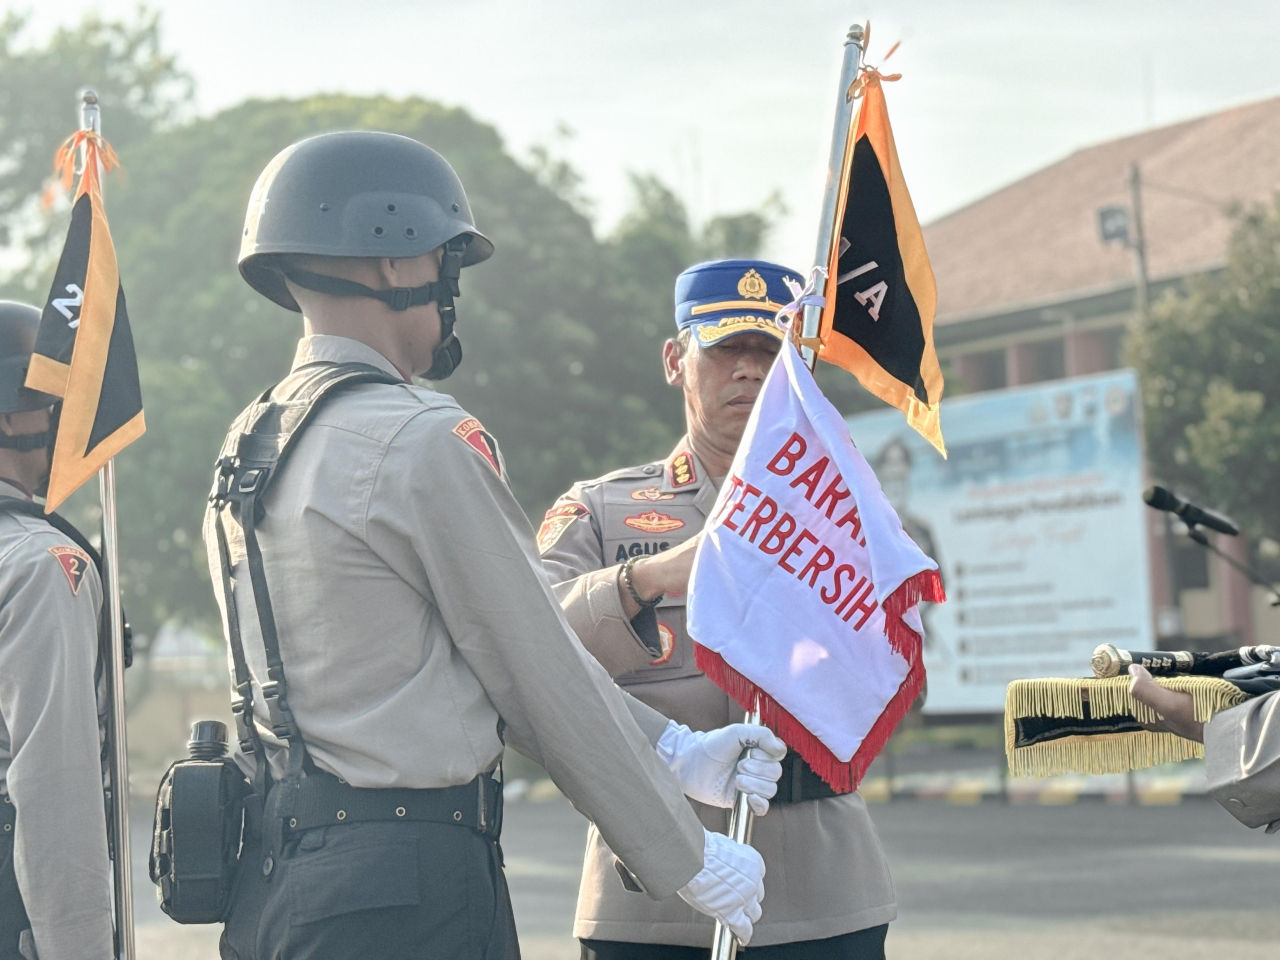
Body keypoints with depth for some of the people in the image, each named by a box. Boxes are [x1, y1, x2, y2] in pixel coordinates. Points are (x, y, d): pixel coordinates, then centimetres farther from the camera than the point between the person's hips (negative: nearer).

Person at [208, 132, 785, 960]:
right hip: (404, 890, -9)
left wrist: (672, 753, 15)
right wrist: (687, 859, 3)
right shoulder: (423, 443, -13)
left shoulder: (250, 449, 15)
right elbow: (545, 677, -9)